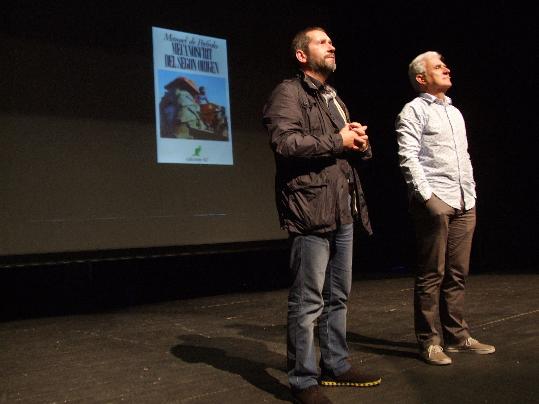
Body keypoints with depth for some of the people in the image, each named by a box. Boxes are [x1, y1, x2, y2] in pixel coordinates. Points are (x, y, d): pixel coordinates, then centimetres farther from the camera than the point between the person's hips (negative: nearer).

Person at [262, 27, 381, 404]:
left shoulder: (334, 99, 24)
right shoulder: (289, 93, -4)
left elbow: (357, 150, 28)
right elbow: (285, 142, -21)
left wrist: (362, 143, 4)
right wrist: (338, 141, -12)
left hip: (343, 213, 9)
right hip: (310, 211, -9)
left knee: (338, 296, 16)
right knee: (308, 302, -5)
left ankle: (336, 365, 29)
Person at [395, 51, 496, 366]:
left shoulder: (455, 112, 23)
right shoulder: (414, 110, -1)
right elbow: (409, 158, -11)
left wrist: (472, 196, 17)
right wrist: (428, 197, -18)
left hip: (464, 205, 7)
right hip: (434, 202, -7)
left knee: (458, 274, 10)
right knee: (432, 275, -4)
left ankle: (457, 336, 19)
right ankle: (429, 341, 4)